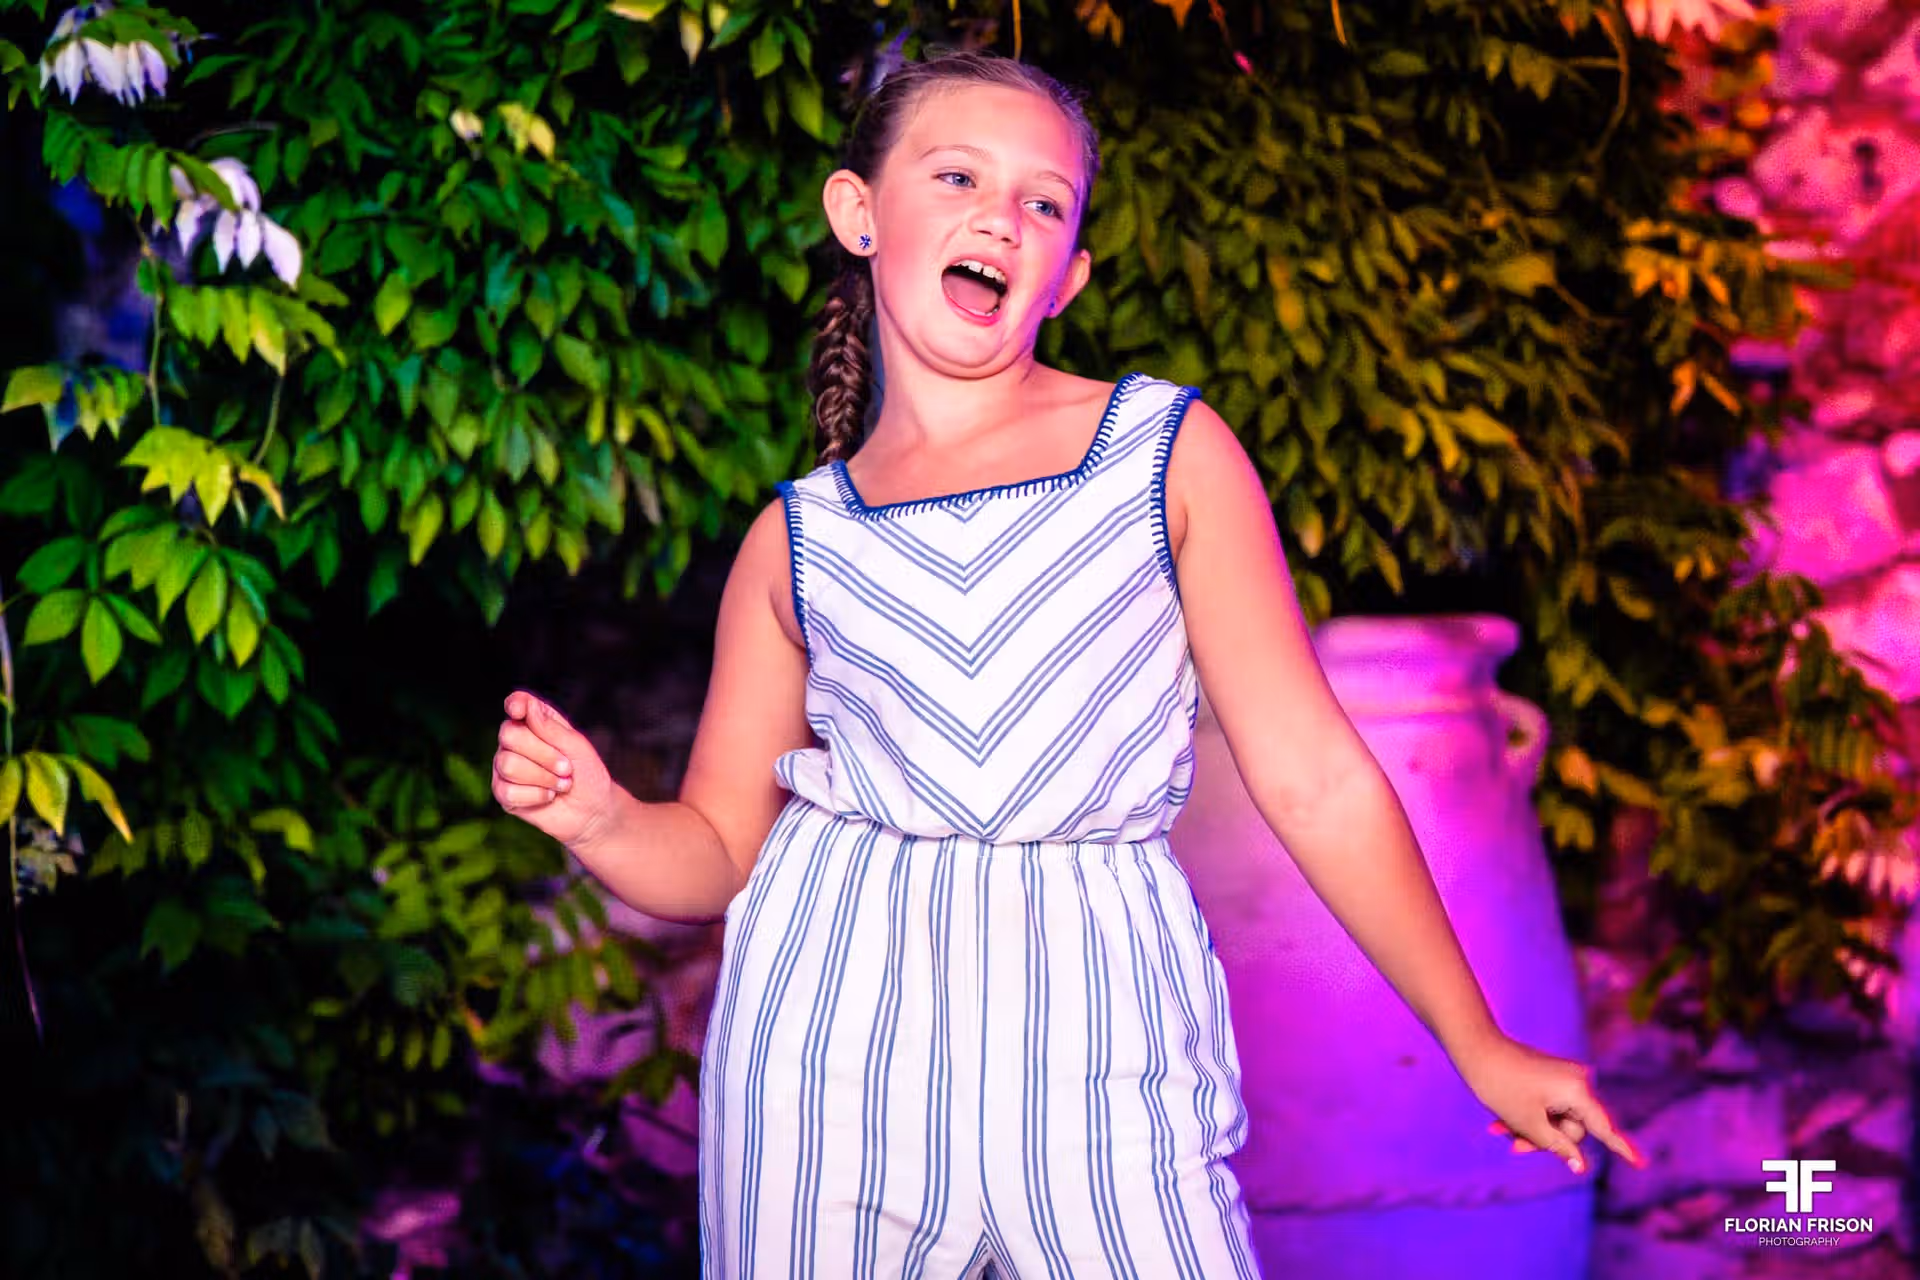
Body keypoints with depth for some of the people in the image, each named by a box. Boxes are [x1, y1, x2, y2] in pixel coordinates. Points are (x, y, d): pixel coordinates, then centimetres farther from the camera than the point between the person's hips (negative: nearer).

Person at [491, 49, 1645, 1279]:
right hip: (829, 1040, 2)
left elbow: (1313, 778, 4)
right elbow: (717, 847, 12)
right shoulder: (798, 539, 7)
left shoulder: (1170, 453, 2)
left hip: (1097, 1053, -1)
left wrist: (1478, 1046, 5)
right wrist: (600, 817, -10)